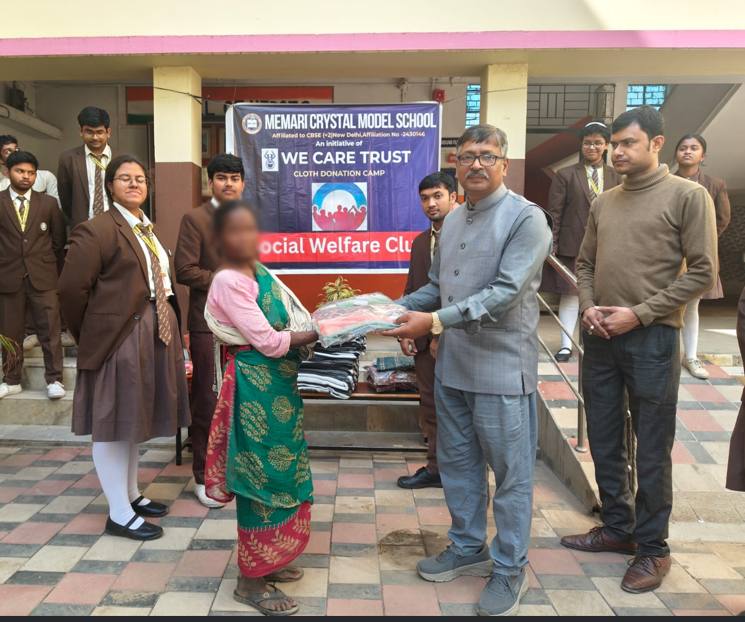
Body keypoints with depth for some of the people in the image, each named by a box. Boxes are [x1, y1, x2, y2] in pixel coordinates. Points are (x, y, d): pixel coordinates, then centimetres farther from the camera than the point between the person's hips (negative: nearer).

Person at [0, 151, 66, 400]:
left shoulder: (48, 203, 7)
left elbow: (59, 240, 11)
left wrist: (48, 264, 11)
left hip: (43, 278, 0)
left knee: (50, 330, -1)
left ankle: (54, 380, 7)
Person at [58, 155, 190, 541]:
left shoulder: (151, 230, 15)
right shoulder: (96, 231, -11)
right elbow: (71, 289, -14)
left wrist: (169, 327, 5)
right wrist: (92, 336, -6)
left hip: (156, 336, 9)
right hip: (119, 339, -9)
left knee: (135, 418, 19)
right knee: (112, 423, 2)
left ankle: (131, 494, 36)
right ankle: (119, 514, 13)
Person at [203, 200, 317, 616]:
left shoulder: (262, 273, 9)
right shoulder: (228, 282, -16)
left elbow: (289, 322, 8)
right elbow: (269, 341, -21)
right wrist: (321, 331, -15)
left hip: (280, 383, 9)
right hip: (257, 386, -9)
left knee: (282, 469, 17)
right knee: (262, 475, 0)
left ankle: (268, 559, 34)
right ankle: (251, 580, 16)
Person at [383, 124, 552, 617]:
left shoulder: (526, 218, -11)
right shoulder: (453, 219, 13)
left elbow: (506, 292, -21)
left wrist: (437, 320, -26)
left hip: (502, 368, -7)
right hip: (452, 363, 8)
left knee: (511, 472, 6)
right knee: (457, 463, 18)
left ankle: (511, 568, 24)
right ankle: (468, 548, 37)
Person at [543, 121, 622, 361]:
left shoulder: (616, 178, 8)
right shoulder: (566, 175, 1)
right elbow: (554, 213, -2)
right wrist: (551, 246, -8)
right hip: (572, 245, -2)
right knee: (570, 294, 2)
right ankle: (566, 345, 11)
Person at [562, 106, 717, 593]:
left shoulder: (688, 196, -4)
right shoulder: (603, 203, 12)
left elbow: (702, 273, -9)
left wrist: (639, 314, -14)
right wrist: (588, 307, -1)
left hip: (652, 339, -6)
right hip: (601, 337, 6)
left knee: (652, 451, 3)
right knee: (604, 442, 14)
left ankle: (653, 548, 20)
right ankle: (618, 528, 32)